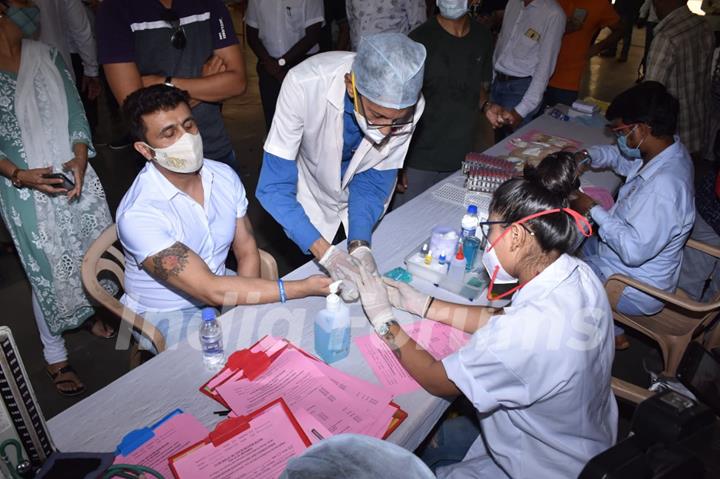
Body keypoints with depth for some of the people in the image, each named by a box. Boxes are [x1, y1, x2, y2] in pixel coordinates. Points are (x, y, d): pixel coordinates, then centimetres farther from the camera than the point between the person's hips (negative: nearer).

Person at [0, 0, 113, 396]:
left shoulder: (48, 57, 4)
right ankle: (55, 355, 24)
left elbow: (75, 114, 3)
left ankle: (93, 313, 44)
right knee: (48, 270, 4)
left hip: (74, 175, 4)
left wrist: (80, 160, -12)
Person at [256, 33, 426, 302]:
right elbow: (274, 187, -34)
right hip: (311, 203, -1)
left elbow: (374, 180, -17)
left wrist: (360, 244, -33)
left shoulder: (409, 106, -29)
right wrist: (327, 253, -45)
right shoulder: (304, 85, -37)